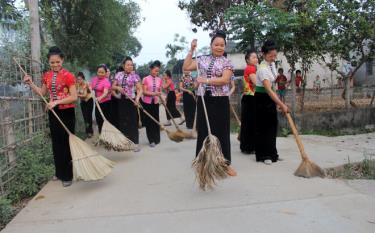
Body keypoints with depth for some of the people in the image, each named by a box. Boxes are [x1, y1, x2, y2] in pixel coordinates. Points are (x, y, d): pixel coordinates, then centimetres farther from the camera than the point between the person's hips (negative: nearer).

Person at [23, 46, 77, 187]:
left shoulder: (68, 75, -13)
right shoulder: (47, 76, 6)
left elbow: (74, 97, -17)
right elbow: (42, 93, 18)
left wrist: (57, 101, -24)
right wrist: (31, 84, 6)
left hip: (66, 113, -6)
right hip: (53, 112, 6)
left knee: (66, 143, 0)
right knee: (56, 143, 13)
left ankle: (67, 176, 10)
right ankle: (59, 172, 27)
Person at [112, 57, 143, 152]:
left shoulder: (135, 76, -5)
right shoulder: (119, 74, 6)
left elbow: (140, 89, -8)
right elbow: (113, 86, 11)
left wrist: (137, 98, -26)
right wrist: (118, 87, -11)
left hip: (131, 101, -4)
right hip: (121, 101, 4)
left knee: (133, 122, -3)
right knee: (122, 121, 8)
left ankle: (136, 143, 2)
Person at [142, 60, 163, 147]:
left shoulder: (159, 80, 3)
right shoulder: (146, 79, -8)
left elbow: (160, 92, 8)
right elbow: (144, 92, -13)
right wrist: (154, 93, -25)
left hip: (156, 102, 3)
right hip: (147, 102, -3)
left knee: (156, 120, 9)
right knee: (149, 121, 2)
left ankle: (156, 139, 22)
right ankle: (151, 140, 10)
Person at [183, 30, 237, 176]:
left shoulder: (227, 63, 0)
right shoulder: (202, 59, 10)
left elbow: (225, 80, -15)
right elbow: (186, 68, 6)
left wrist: (206, 80, -23)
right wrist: (191, 51, 2)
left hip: (220, 101, -3)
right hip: (203, 100, 3)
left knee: (221, 131, 2)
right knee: (203, 130, 8)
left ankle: (225, 163, 13)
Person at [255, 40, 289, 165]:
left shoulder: (272, 64, 1)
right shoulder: (263, 69, -26)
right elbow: (269, 90, -34)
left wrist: (279, 103, 19)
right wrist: (282, 105, -39)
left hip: (270, 98, 8)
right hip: (262, 99, -8)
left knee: (272, 125, 10)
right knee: (262, 127, -1)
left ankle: (271, 153, 21)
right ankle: (263, 155, 10)